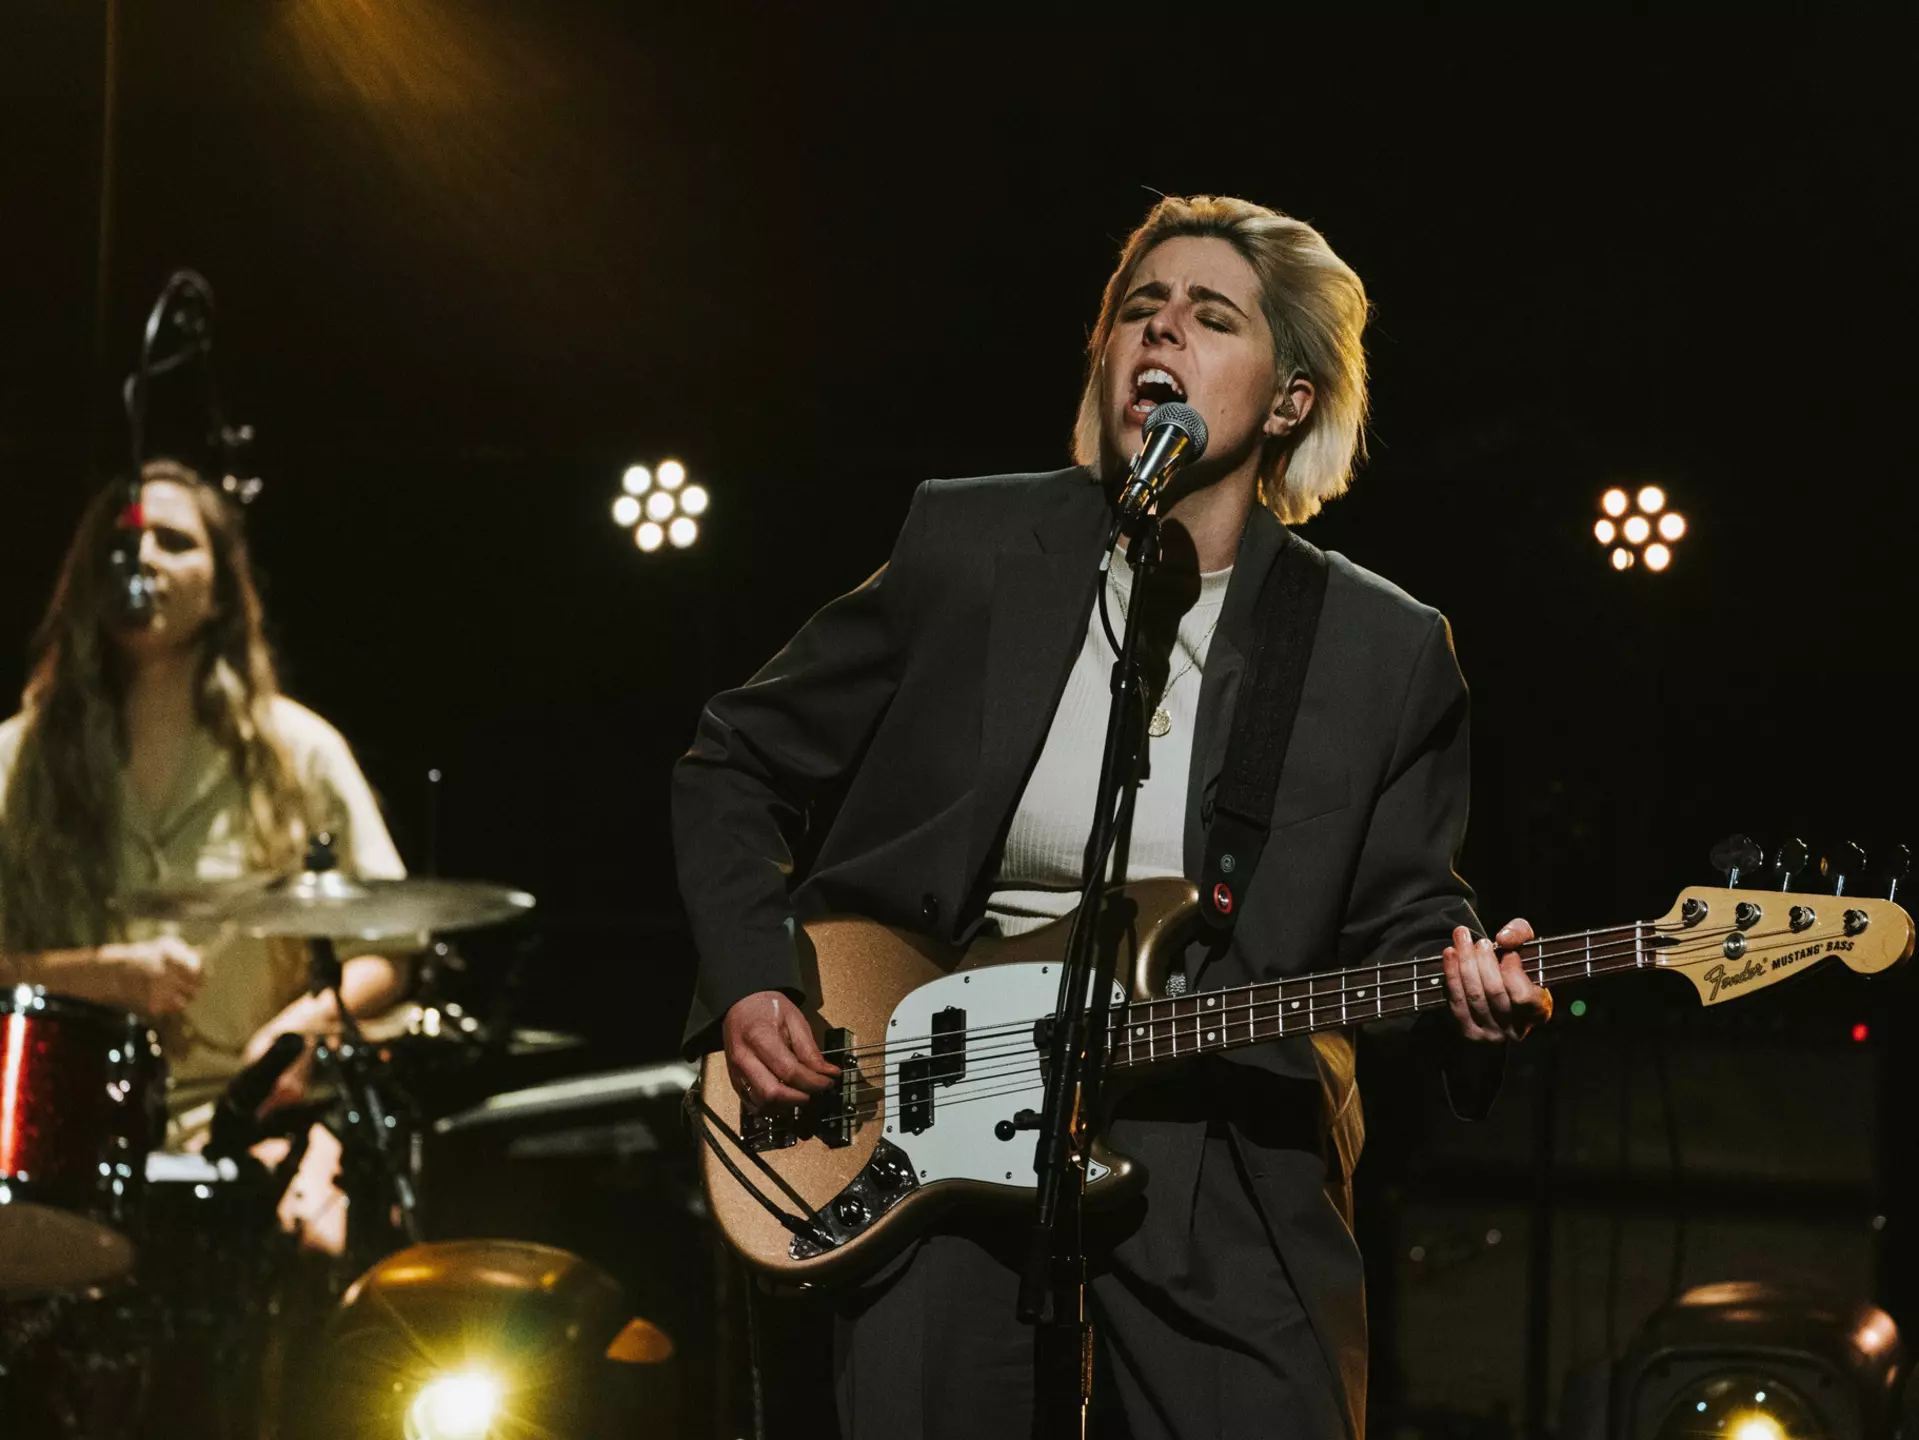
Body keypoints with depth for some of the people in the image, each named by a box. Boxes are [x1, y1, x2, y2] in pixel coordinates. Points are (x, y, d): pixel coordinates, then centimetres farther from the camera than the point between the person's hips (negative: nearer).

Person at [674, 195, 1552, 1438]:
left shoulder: (1385, 651, 1)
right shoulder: (966, 547, 2)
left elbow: (1402, 914, 6)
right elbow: (737, 766, 11)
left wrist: (1465, 985, -17)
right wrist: (749, 982, -2)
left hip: (1226, 1192, 0)